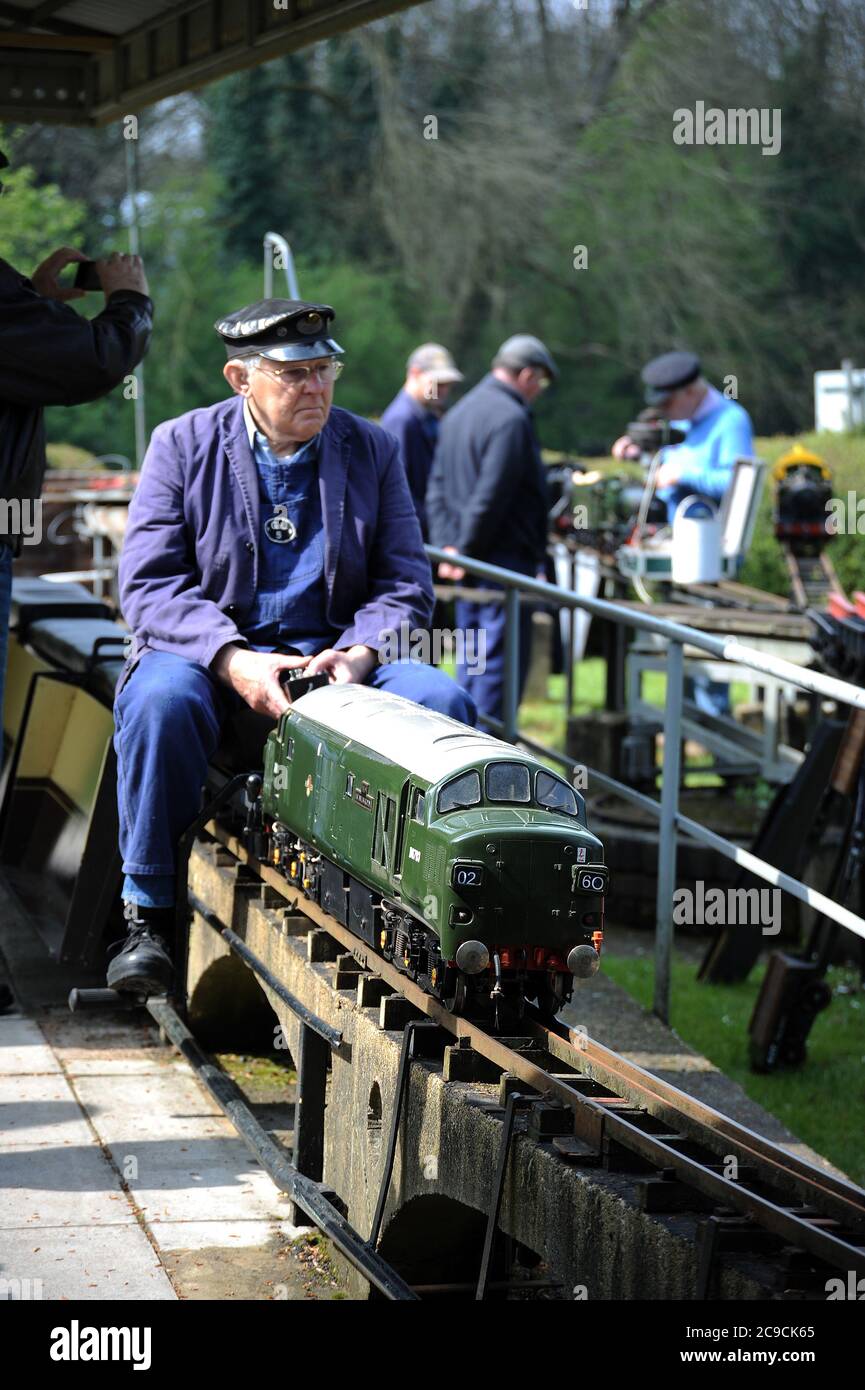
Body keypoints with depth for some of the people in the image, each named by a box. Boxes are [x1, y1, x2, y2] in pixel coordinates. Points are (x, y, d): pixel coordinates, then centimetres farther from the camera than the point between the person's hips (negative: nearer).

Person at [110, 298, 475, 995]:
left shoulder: (372, 451, 9)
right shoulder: (184, 444, 2)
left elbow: (406, 585, 6)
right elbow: (149, 584, -6)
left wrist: (359, 653, -16)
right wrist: (235, 661, -23)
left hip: (337, 657, 2)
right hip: (211, 651, -2)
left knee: (442, 701, -25)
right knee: (162, 700, -35)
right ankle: (146, 915, -22)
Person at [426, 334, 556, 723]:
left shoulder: (458, 413, 15)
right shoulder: (511, 419, -16)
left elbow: (437, 490, 15)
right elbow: (490, 496, -20)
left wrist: (447, 546, 8)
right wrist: (465, 551, -12)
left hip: (469, 564, 9)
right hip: (505, 557, -9)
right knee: (501, 661, -5)